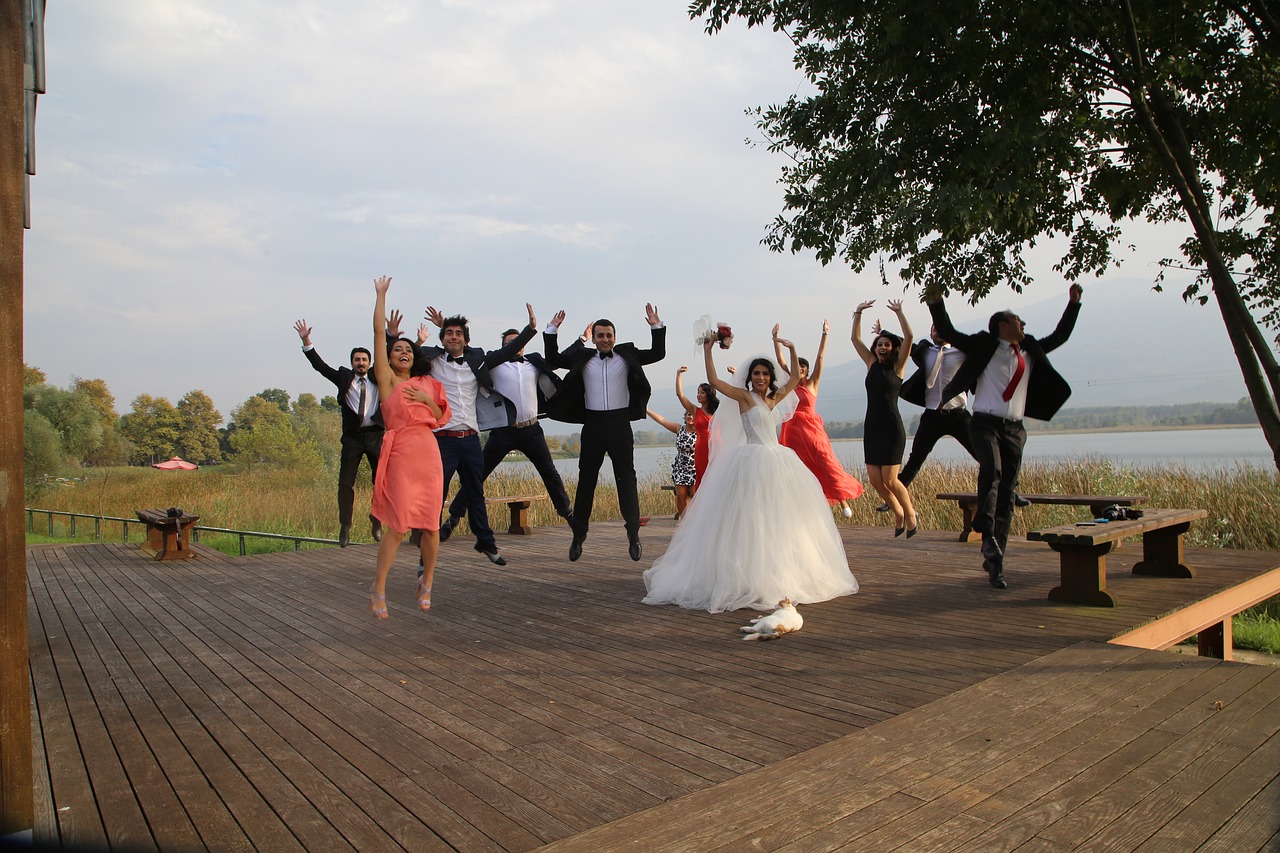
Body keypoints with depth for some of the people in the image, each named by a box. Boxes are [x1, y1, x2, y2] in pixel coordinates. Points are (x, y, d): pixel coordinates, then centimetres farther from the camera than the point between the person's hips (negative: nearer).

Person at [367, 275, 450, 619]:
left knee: (430, 523, 1)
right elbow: (379, 332, 3)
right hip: (401, 453, -4)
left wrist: (427, 399, 0)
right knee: (399, 524, -7)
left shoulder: (426, 383, 20)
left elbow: (440, 417, 17)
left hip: (429, 452, 4)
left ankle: (427, 582, 18)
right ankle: (379, 588, 6)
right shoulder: (386, 379, 8)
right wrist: (381, 294, 5)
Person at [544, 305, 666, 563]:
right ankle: (578, 536, 16)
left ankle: (633, 536, 7)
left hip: (620, 425, -1)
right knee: (586, 481, 7)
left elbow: (658, 354, 4)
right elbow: (552, 359, 10)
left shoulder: (627, 355, 6)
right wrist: (552, 330, 1)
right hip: (593, 426, 1)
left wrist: (656, 327, -7)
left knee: (626, 479, 2)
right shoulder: (582, 357, 8)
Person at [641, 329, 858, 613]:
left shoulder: (773, 399, 15)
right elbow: (713, 381, -12)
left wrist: (792, 350, 19)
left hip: (777, 462, 7)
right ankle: (748, 579, -2)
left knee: (781, 519, 10)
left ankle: (780, 577, 21)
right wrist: (707, 351, -16)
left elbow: (796, 378, 25)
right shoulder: (744, 396, -1)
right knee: (751, 520, -8)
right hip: (753, 461, -7)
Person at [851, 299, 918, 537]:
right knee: (875, 480, 2)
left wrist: (899, 312, -8)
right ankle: (899, 514, 24)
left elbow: (908, 337, -11)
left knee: (890, 480, -8)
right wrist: (858, 313, 7)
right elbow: (855, 338, 14)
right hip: (871, 427, 5)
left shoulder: (897, 366, 1)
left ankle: (911, 515, 15)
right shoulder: (871, 364, 12)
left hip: (892, 428, -5)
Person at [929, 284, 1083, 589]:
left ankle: (994, 559, 7)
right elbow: (948, 333, -1)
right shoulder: (984, 346, 3)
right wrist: (936, 303, -12)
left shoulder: (1030, 352, 18)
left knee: (1006, 494, 2)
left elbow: (1059, 336, 31)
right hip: (985, 424, -5)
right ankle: (988, 536, -33)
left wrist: (1073, 303, 29)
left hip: (1014, 429, 5)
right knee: (992, 471, -32)